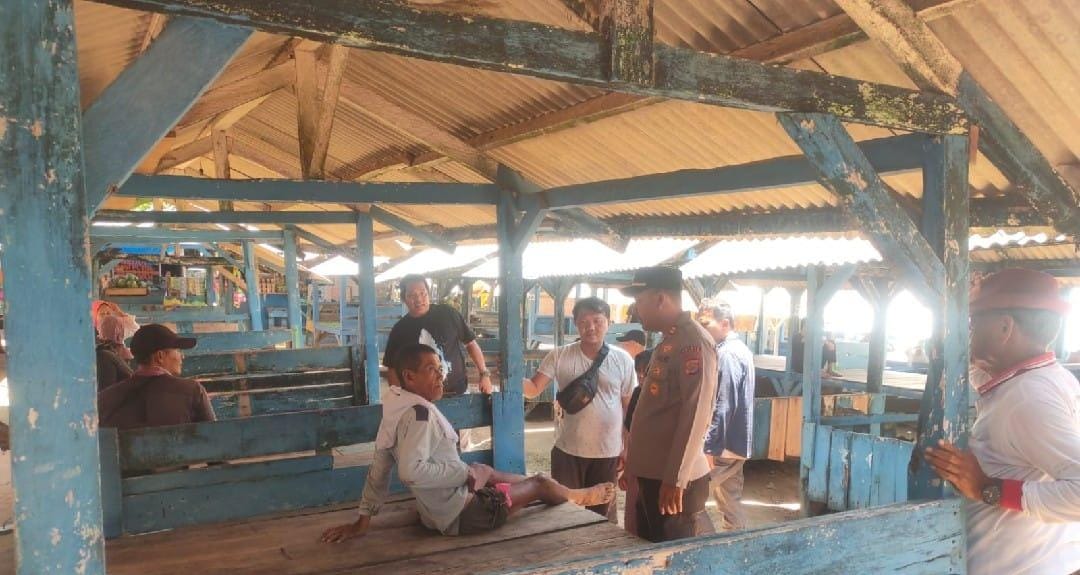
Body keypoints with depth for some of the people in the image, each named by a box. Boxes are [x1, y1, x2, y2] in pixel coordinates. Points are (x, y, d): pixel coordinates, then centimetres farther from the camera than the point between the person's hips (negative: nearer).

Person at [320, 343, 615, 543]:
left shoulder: (399, 411, 1)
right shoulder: (420, 413, -26)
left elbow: (378, 471, 5)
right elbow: (410, 471, -37)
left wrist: (363, 520, 11)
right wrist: (466, 473, -26)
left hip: (438, 510, 9)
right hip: (460, 514, -9)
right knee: (540, 483, 7)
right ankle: (582, 496, 39)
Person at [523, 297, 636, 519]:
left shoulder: (622, 360, -3)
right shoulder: (559, 356, -5)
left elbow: (630, 407, 2)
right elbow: (534, 389, -9)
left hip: (608, 452, 0)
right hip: (568, 450, 0)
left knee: (602, 515, 16)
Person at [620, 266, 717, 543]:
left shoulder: (693, 341, -15)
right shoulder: (669, 341, 14)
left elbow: (696, 414, -21)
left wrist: (676, 479, -22)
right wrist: (636, 463, 21)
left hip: (674, 480, -9)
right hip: (653, 475, 9)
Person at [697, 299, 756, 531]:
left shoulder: (727, 354, -17)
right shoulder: (740, 349, 14)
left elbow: (723, 406, -23)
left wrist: (708, 446, -23)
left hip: (724, 445, -10)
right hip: (735, 443, 10)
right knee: (731, 502, 15)